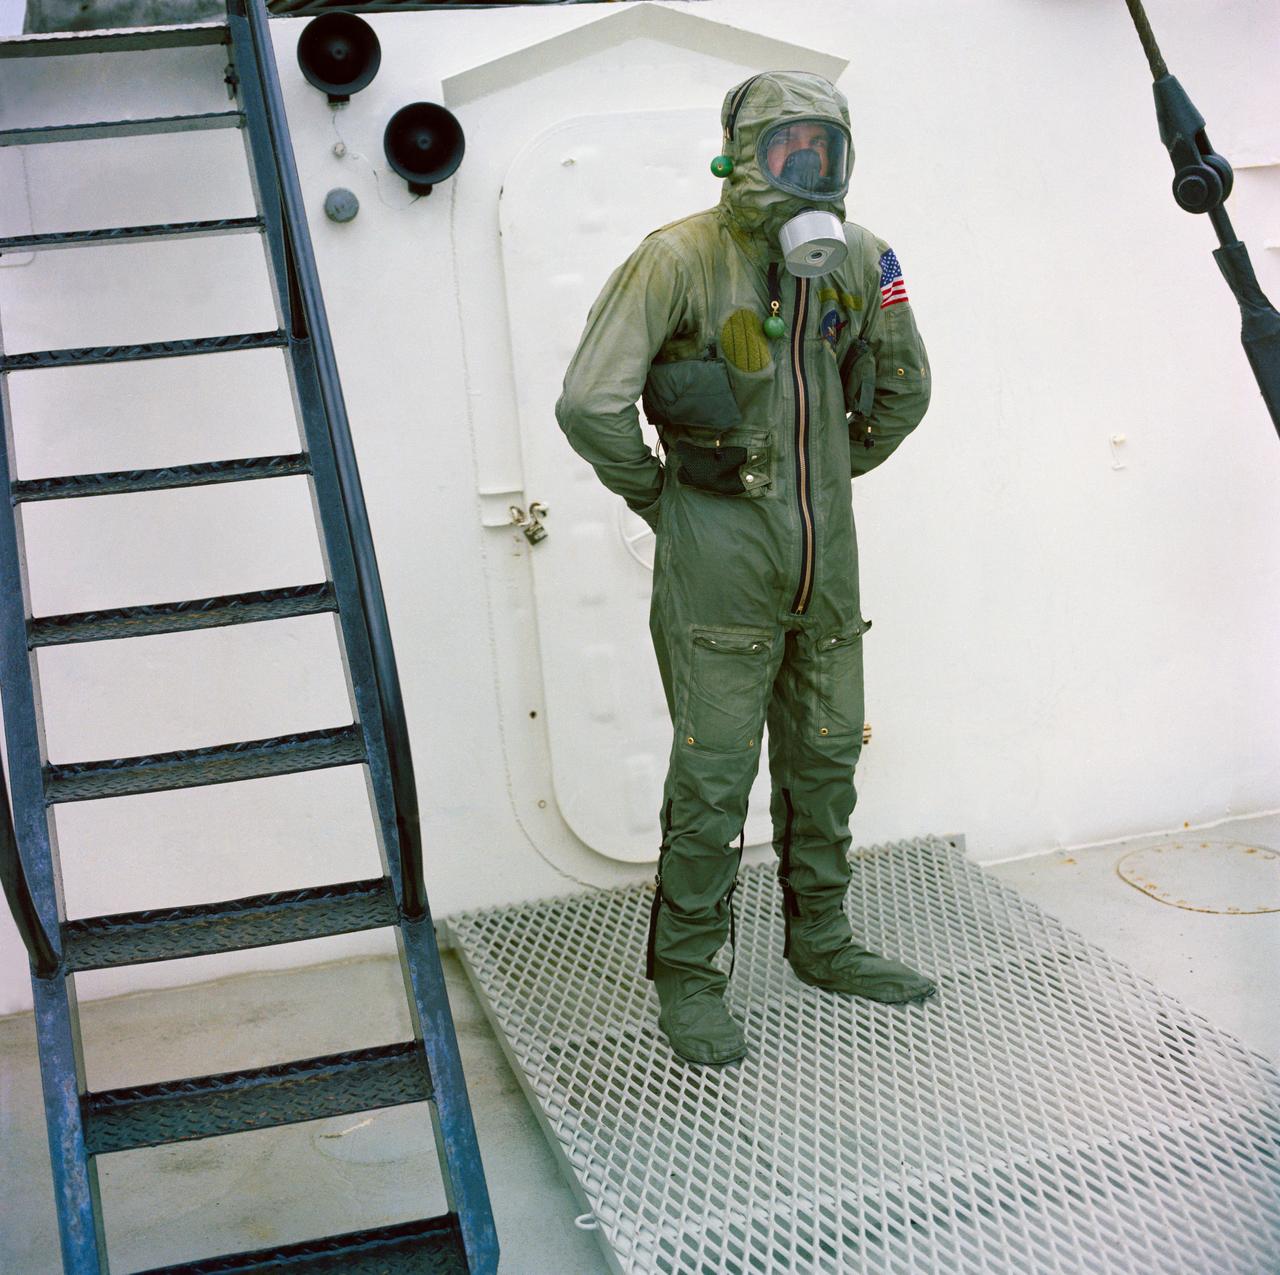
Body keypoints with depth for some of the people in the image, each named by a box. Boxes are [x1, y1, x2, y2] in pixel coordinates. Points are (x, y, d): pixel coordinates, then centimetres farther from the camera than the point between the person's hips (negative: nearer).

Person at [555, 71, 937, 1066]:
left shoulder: (859, 260, 4)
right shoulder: (681, 258, -13)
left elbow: (904, 393, 19)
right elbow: (590, 404, -17)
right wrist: (659, 498, -6)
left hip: (826, 560, 6)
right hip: (721, 565, -6)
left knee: (826, 759, 15)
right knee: (714, 771, -1)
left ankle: (821, 944, 33)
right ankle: (688, 976, 15)